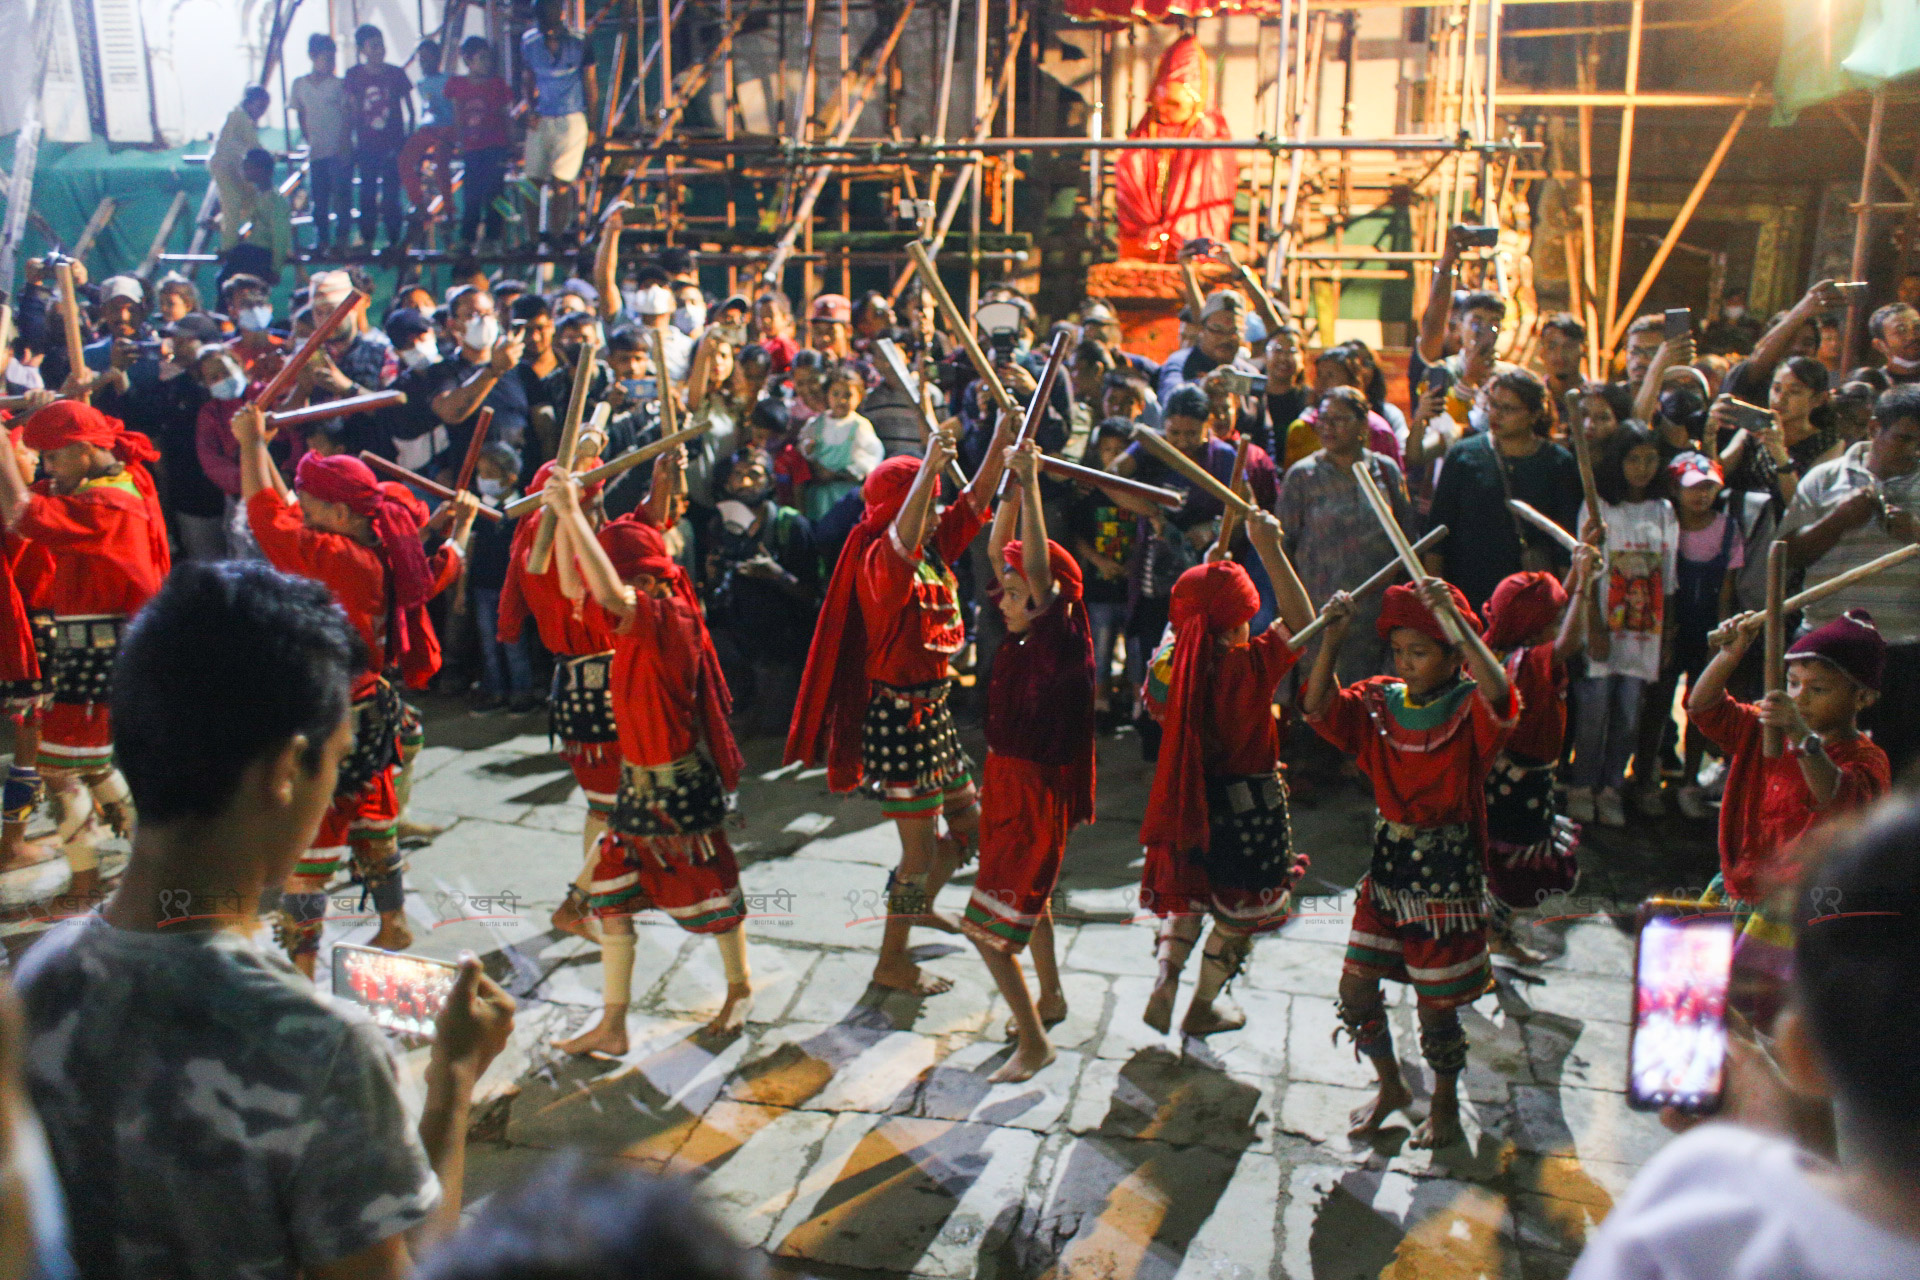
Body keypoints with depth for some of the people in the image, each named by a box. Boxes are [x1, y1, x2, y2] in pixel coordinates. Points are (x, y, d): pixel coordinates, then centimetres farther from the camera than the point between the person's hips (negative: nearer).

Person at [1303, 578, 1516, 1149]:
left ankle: (1444, 1103, 33)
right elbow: (1319, 707, -10)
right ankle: (1391, 1085, 33)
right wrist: (1332, 639, -22)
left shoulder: (1470, 710, -12)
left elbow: (1500, 697, -35)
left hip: (1447, 869, -5)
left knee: (1436, 1001, 7)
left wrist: (1455, 621, -41)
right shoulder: (1380, 703, 2)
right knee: (1355, 986, 8)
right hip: (1388, 861, 5)